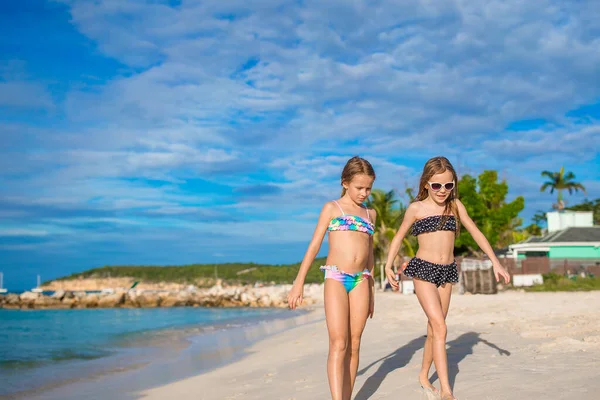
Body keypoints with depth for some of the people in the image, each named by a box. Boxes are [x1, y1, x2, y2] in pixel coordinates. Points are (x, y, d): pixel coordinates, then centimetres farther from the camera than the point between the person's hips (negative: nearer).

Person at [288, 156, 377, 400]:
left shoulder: (370, 213, 17)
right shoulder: (332, 208, 6)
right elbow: (314, 245, 1)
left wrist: (371, 292, 22)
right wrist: (298, 283, -6)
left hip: (360, 280, 4)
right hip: (336, 278, -4)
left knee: (354, 344, 3)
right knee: (338, 344, -12)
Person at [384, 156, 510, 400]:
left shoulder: (455, 205, 5)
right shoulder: (416, 208, -2)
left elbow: (475, 233, 9)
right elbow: (399, 237, 9)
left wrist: (495, 262, 5)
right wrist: (388, 266, 3)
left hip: (447, 271, 4)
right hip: (423, 270, -4)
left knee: (434, 328, 11)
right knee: (440, 327, -14)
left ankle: (424, 377, 29)